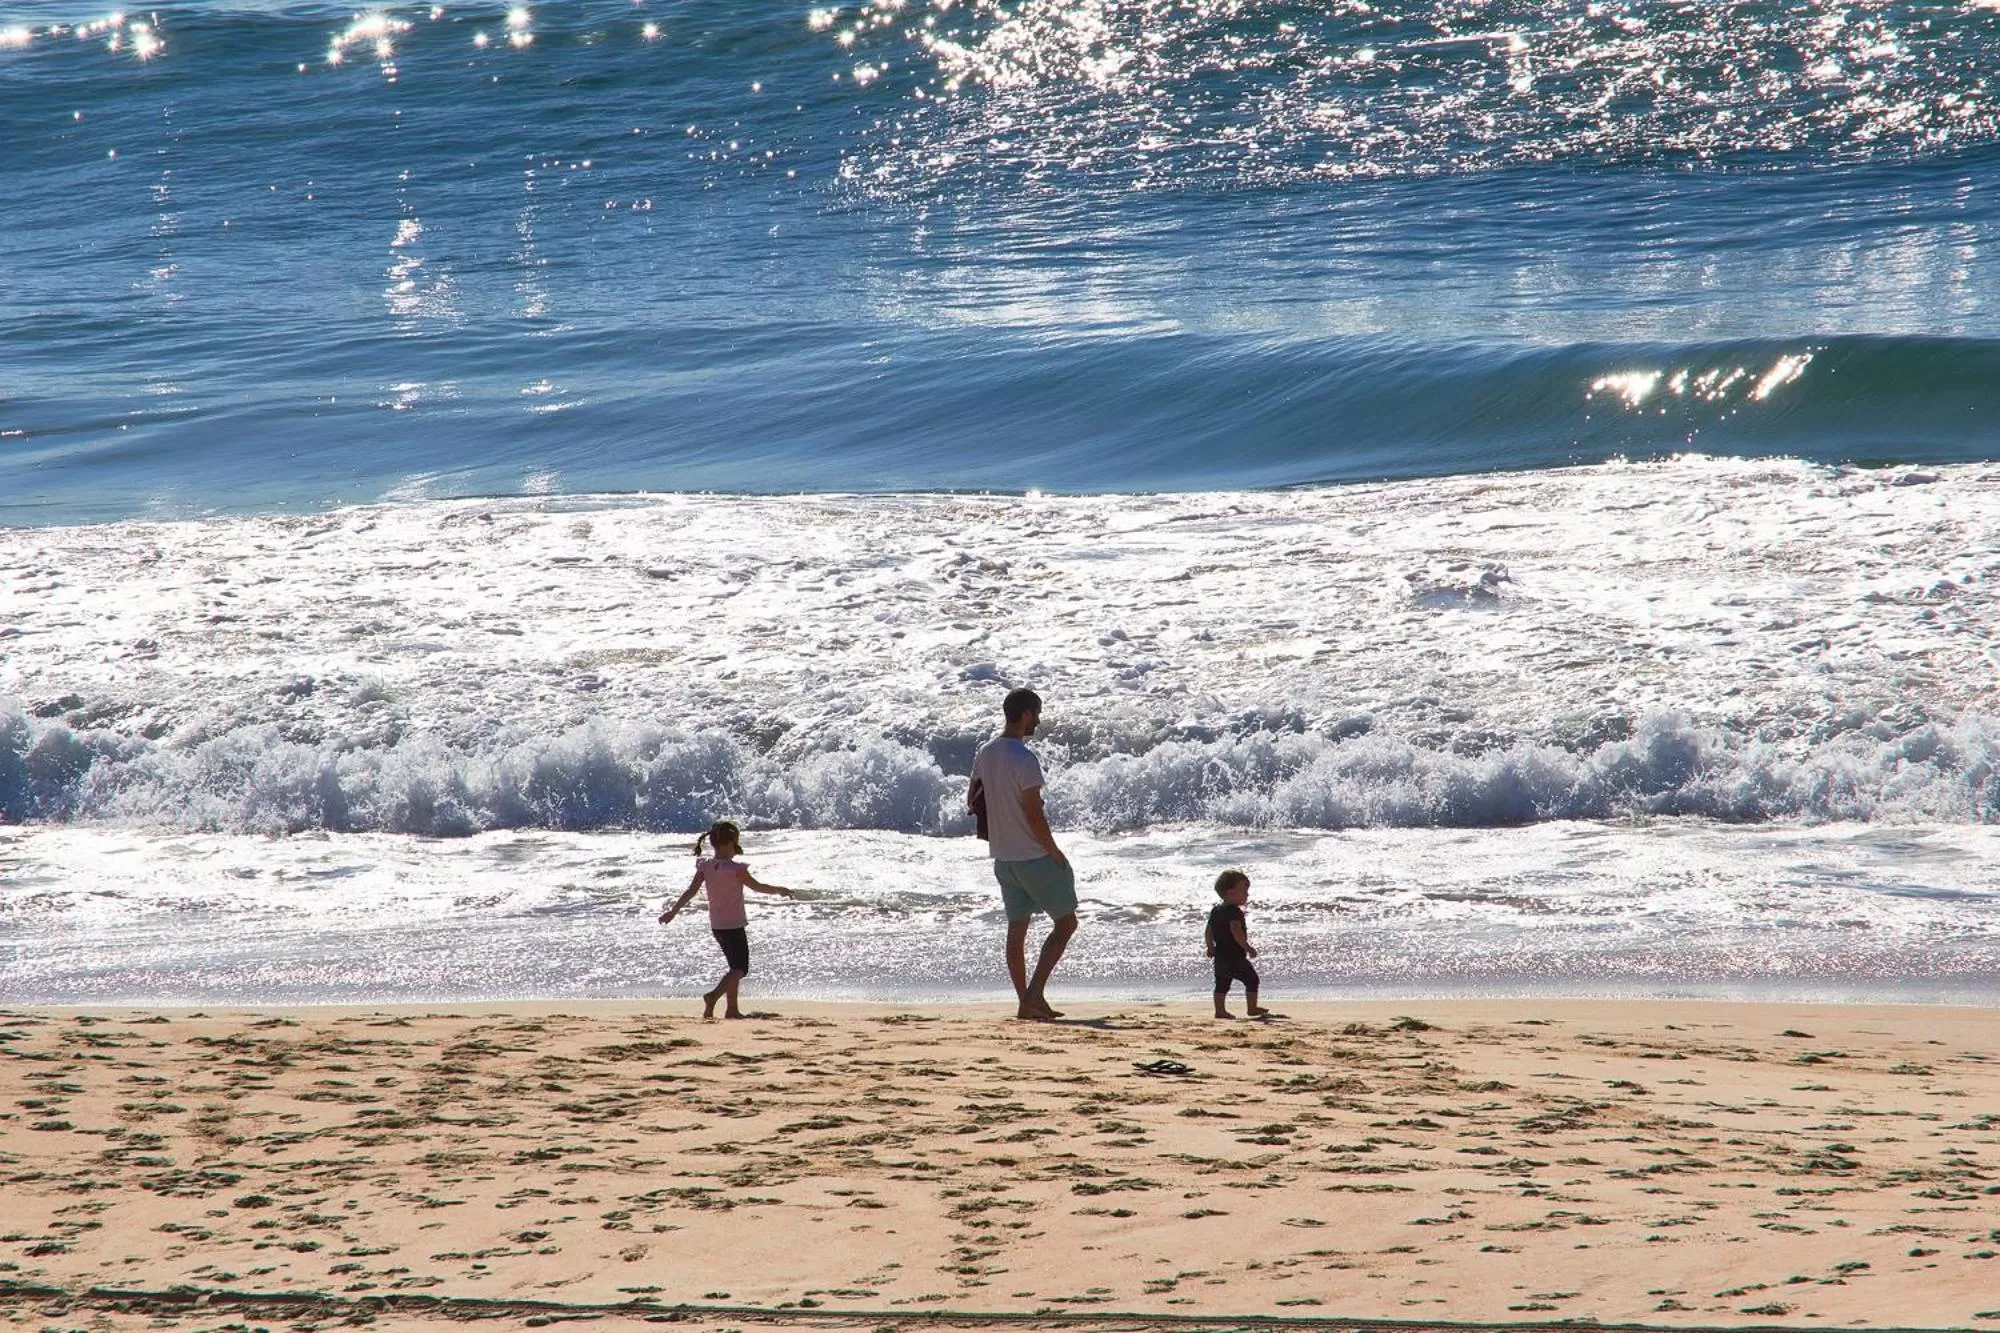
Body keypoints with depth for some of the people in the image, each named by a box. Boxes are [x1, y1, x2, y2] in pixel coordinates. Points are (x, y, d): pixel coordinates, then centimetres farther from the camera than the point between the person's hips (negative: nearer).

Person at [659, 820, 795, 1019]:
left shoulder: (705, 866, -1)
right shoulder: (734, 868, -17)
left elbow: (691, 891, -2)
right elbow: (758, 887, -5)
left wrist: (673, 911, 6)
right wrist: (780, 890, 11)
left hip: (716, 925, 7)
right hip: (734, 925, -7)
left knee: (736, 967, 19)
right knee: (740, 969, -3)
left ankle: (732, 1009, 20)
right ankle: (713, 996, -25)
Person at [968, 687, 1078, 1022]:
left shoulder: (985, 753, 5)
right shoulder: (1025, 759, -21)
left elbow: (971, 800, 15)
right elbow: (1033, 816, -22)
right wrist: (1056, 854, -12)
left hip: (1003, 856, 8)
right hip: (1034, 856, -8)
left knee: (1016, 928, 12)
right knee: (1065, 922, 3)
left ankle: (1026, 1002, 14)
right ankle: (1035, 992, -7)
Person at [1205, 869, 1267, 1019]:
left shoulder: (1215, 910, 11)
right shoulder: (1234, 911, -16)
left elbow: (1208, 932, 15)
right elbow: (1236, 932, -28)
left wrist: (1211, 948, 26)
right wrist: (1248, 947, -25)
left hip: (1220, 955, 8)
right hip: (1235, 956, -8)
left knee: (1222, 983, 12)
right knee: (1251, 979, 4)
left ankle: (1220, 1010, 9)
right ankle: (1253, 1008, 8)